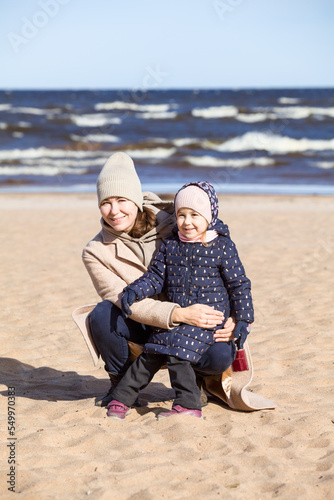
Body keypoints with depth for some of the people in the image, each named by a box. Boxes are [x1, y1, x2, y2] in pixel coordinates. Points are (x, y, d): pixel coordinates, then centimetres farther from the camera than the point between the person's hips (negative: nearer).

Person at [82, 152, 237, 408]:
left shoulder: (175, 224, -12)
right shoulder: (96, 253, -12)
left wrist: (231, 317, -19)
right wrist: (179, 314, -37)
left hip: (191, 316, -1)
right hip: (145, 326, 1)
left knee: (220, 356, -32)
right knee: (102, 314, -31)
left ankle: (194, 374, 7)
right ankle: (121, 383, -4)